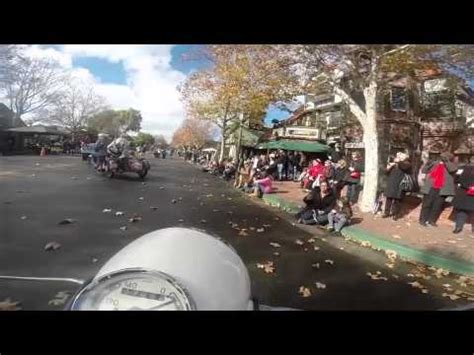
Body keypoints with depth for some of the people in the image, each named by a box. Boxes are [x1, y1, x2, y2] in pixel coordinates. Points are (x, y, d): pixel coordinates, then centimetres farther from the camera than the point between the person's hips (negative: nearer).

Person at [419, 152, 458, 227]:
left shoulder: (452, 165, 10)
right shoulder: (435, 163, 13)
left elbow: (452, 169, -13)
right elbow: (424, 171, 11)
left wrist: (446, 161, -16)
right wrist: (427, 165, -7)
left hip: (442, 189, 0)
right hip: (430, 188, 0)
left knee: (438, 205, 4)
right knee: (427, 203, 2)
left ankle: (432, 220, 15)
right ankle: (422, 220, 7)